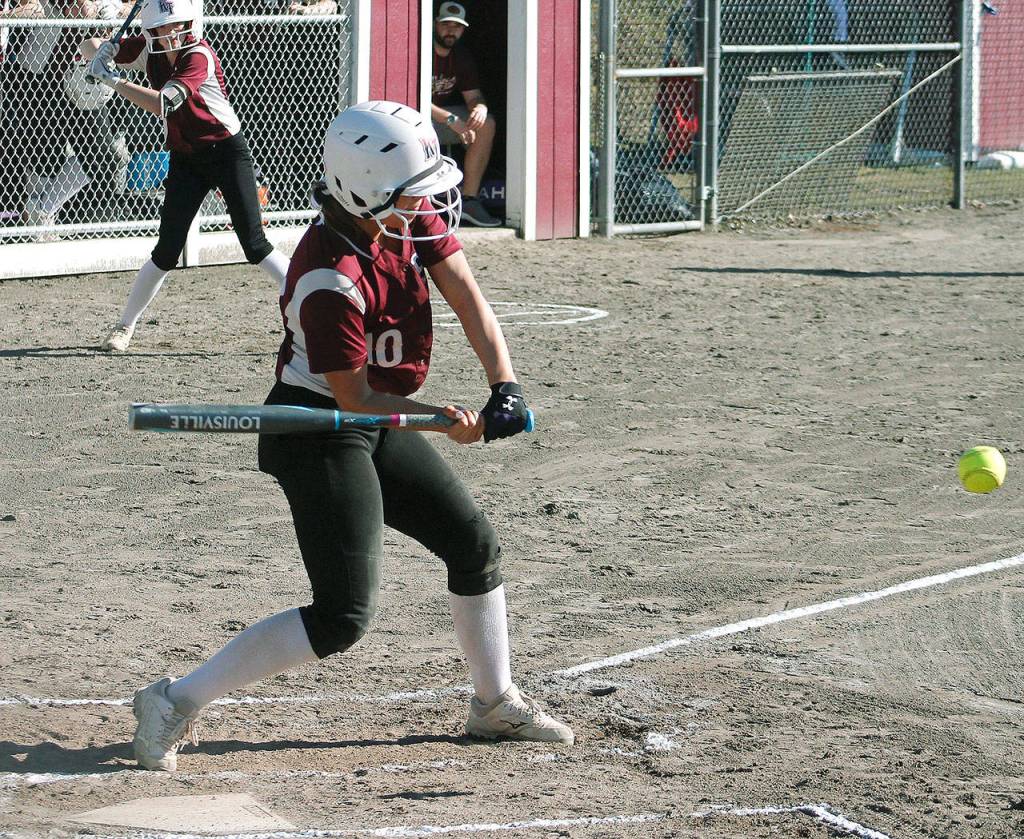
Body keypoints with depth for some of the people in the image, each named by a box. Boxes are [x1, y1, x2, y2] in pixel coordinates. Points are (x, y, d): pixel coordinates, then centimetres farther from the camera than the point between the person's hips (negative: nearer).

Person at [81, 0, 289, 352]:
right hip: (185, 159, 5)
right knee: (167, 250, 0)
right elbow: (89, 47, 7)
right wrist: (100, 51, -17)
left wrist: (112, 80, -28)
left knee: (254, 244, -10)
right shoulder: (148, 49, -3)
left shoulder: (199, 55, -22)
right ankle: (125, 326, 13)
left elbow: (162, 104, -33)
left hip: (227, 151, -5)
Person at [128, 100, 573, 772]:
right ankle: (176, 702, -9)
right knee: (345, 616, -14)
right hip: (319, 433, -9)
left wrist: (504, 385, -24)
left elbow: (468, 299, -9)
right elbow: (355, 396, -23)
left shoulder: (416, 219, -6)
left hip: (379, 425, 9)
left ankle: (496, 702, 36)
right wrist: (445, 418, -32)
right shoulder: (330, 280, -30)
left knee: (475, 545, 17)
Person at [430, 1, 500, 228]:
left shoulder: (462, 56, 5)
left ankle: (468, 200, -14)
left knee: (487, 124, -14)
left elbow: (472, 95, 4)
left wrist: (480, 107, -23)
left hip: (446, 114, 7)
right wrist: (451, 120, -32)